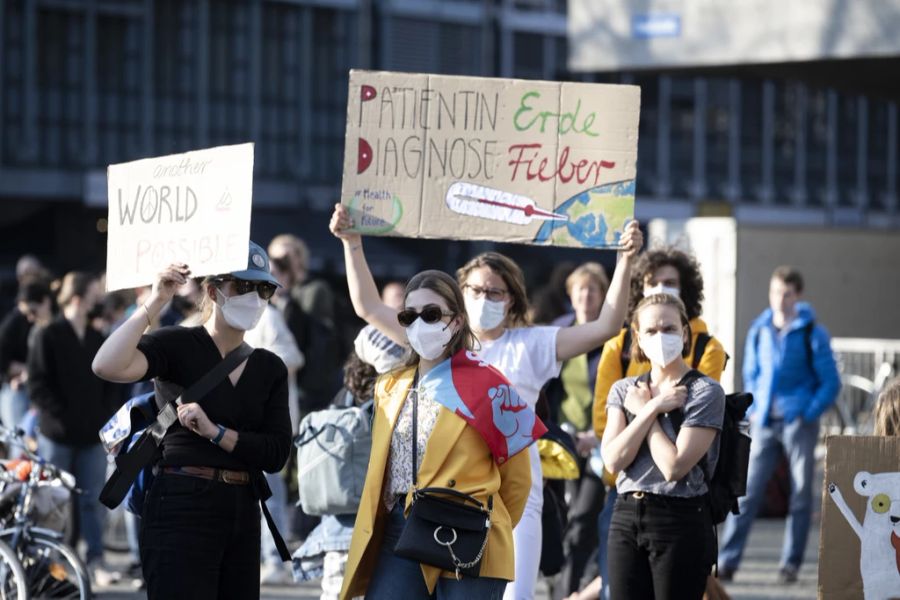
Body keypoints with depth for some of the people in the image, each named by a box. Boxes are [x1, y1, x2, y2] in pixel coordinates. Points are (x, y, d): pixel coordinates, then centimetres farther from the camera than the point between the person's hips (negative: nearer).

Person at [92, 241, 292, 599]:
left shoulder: (270, 368, 11)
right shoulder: (177, 345, -4)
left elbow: (277, 454, 0)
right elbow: (107, 366, -24)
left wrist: (214, 432, -14)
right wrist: (154, 303, -20)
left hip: (243, 513, 6)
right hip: (181, 508, -6)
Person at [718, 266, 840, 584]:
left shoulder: (813, 334, -3)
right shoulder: (759, 331, 7)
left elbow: (831, 382, -1)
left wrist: (808, 414, -10)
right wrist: (754, 410, 6)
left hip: (799, 423, -3)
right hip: (764, 423, 3)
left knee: (801, 496, 1)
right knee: (747, 492, -4)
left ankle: (791, 563, 9)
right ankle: (727, 561, -7)